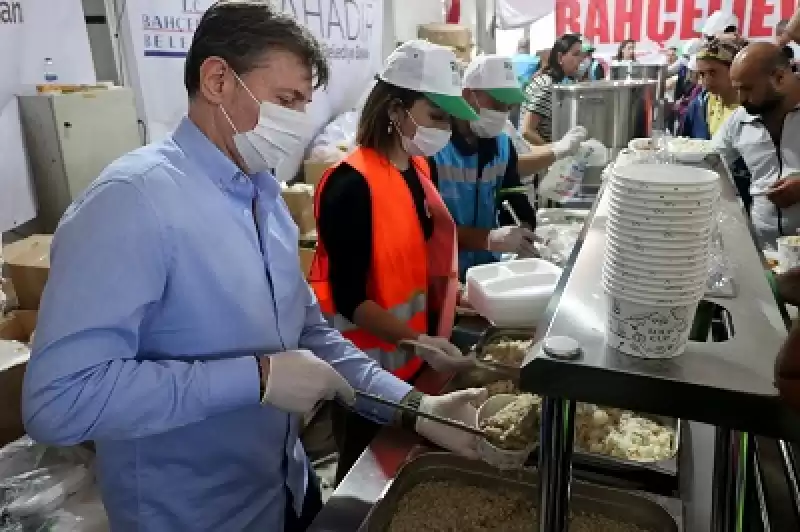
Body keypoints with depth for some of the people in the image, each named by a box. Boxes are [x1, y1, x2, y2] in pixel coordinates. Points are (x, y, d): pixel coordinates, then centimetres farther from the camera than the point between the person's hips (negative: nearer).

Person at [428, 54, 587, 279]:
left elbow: (515, 203, 11)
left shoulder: (501, 144, 6)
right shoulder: (433, 144, -14)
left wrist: (525, 242, -7)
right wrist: (488, 238, -26)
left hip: (488, 267, 6)